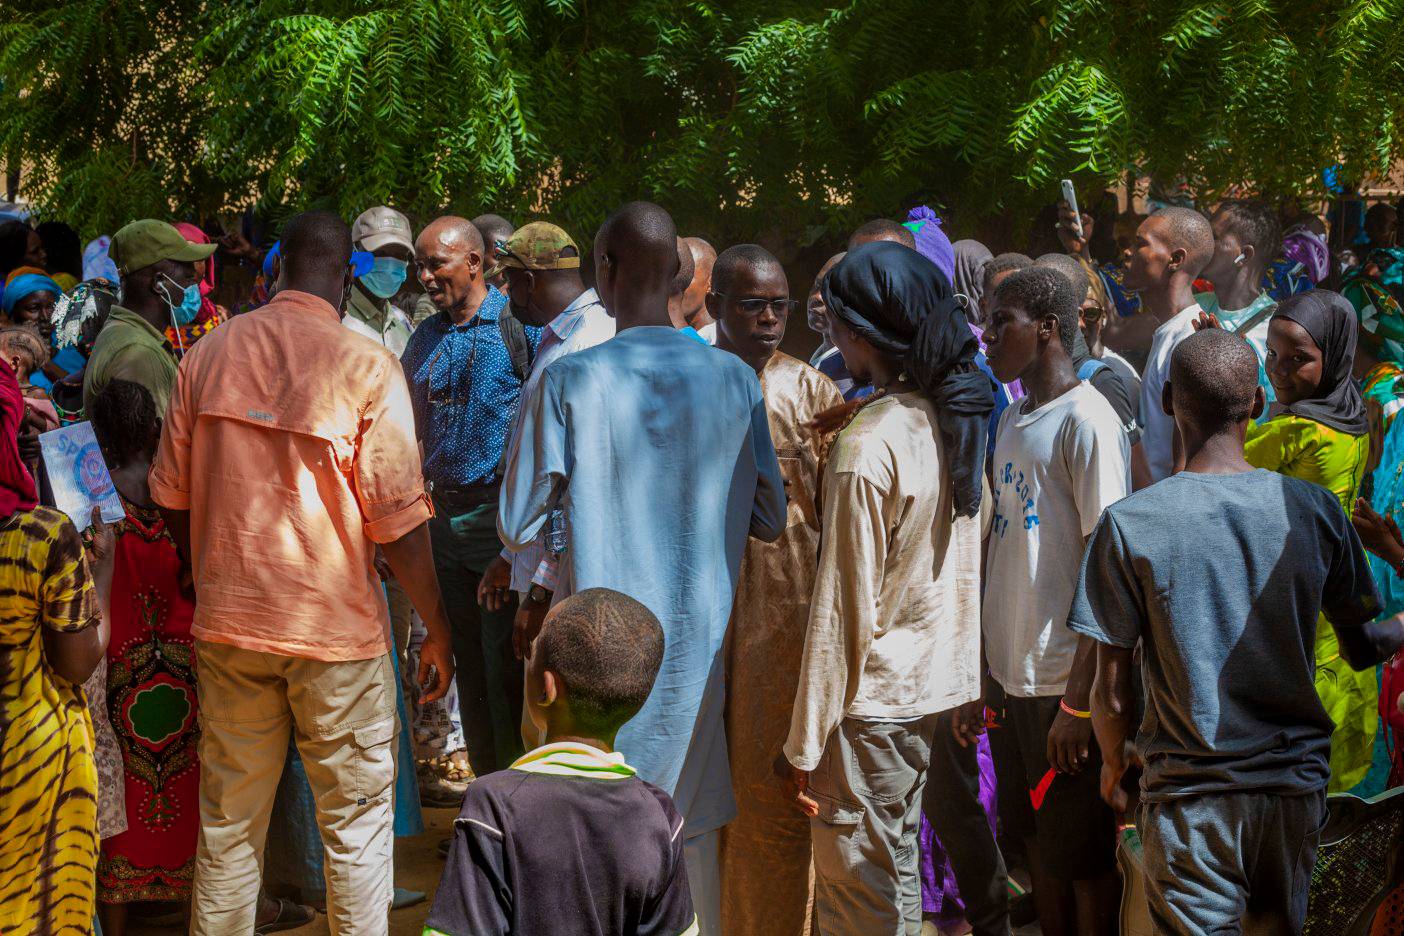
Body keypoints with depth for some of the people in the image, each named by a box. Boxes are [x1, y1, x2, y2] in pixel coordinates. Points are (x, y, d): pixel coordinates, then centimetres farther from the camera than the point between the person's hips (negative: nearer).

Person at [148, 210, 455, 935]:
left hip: (228, 621, 4)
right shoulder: (367, 368, -12)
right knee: (356, 821, 8)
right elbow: (397, 520, -12)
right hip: (336, 628, -4)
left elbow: (172, 495, 7)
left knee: (228, 820, 13)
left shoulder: (208, 353, 1)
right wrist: (437, 629, -1)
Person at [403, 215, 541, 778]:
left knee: (506, 668, -5)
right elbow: (408, 429, 20)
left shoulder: (520, 326, -7)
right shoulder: (426, 338, 12)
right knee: (469, 667, 12)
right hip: (445, 517, 6)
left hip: (503, 516, -6)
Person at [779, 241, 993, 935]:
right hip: (937, 681, 8)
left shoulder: (866, 446, -20)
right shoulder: (956, 419, 4)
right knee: (897, 870, 20)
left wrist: (805, 744, -15)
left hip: (872, 697, -8)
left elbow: (845, 605, -20)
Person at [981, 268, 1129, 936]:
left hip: (1066, 680, -8)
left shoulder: (1088, 422, -13)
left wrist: (1078, 701, -19)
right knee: (1038, 840, 15)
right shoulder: (1013, 420, 13)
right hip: (1011, 673, 8)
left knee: (1083, 855, 2)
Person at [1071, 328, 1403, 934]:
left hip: (1190, 796, -3)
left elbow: (1111, 693, -9)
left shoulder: (1127, 524, -12)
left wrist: (1115, 764, 12)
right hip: (1296, 784, 3)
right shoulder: (1315, 511, -5)